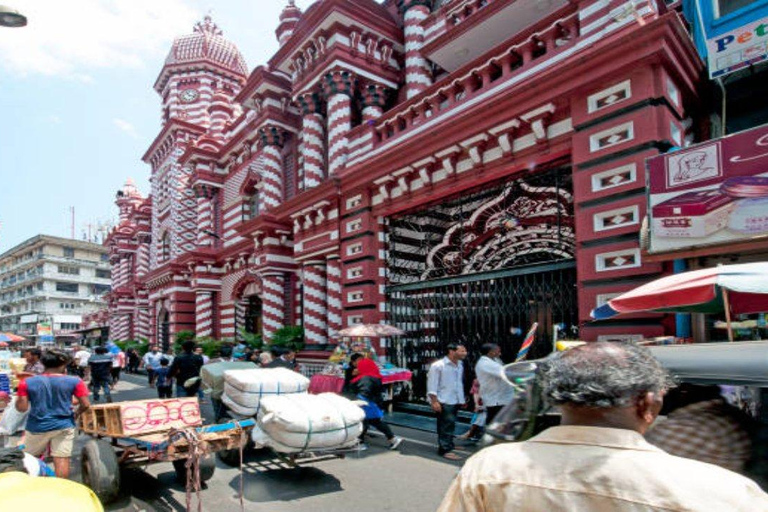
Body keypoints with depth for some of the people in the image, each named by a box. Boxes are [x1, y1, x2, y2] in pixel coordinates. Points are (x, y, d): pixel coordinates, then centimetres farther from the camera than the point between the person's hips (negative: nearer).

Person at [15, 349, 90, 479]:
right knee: (62, 459, 3)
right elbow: (85, 405, -8)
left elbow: (22, 408, -4)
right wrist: (75, 415, 12)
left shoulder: (27, 383, -5)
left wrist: (18, 398, 16)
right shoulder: (74, 381, -8)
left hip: (37, 427, 2)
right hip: (64, 426, -2)